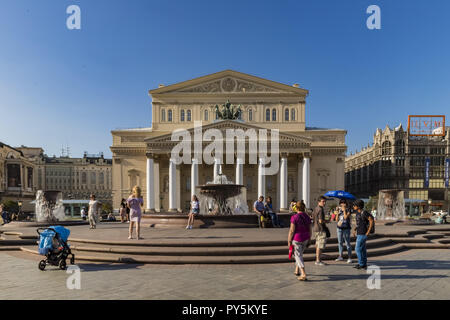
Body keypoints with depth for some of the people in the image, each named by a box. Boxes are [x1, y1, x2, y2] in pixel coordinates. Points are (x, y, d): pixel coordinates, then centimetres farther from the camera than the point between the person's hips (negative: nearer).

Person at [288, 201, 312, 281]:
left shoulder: (294, 217, -17)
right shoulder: (307, 217, 0)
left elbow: (292, 230, -16)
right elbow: (309, 230, 4)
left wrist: (289, 241, -7)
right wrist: (308, 240, 14)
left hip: (297, 239, -6)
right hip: (305, 238, 6)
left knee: (299, 256, 0)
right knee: (299, 254, 22)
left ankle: (303, 274, -8)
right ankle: (297, 271, 31)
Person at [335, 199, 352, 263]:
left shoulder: (348, 211, -4)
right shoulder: (339, 211, 9)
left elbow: (345, 217, -21)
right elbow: (337, 220, 6)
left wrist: (344, 210, -13)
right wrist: (337, 213, -6)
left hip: (346, 228, -5)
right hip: (339, 228, 5)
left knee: (347, 243, -5)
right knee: (340, 242, 11)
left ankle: (349, 258, 0)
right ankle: (340, 257, 21)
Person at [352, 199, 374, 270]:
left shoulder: (364, 212, -18)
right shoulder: (358, 212, 11)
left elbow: (371, 220, -22)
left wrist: (368, 231, -19)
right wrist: (355, 230, 16)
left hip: (362, 234, -9)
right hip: (359, 234, 9)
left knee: (358, 249, -4)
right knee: (363, 249, 12)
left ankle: (361, 264, 6)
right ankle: (364, 265, 18)